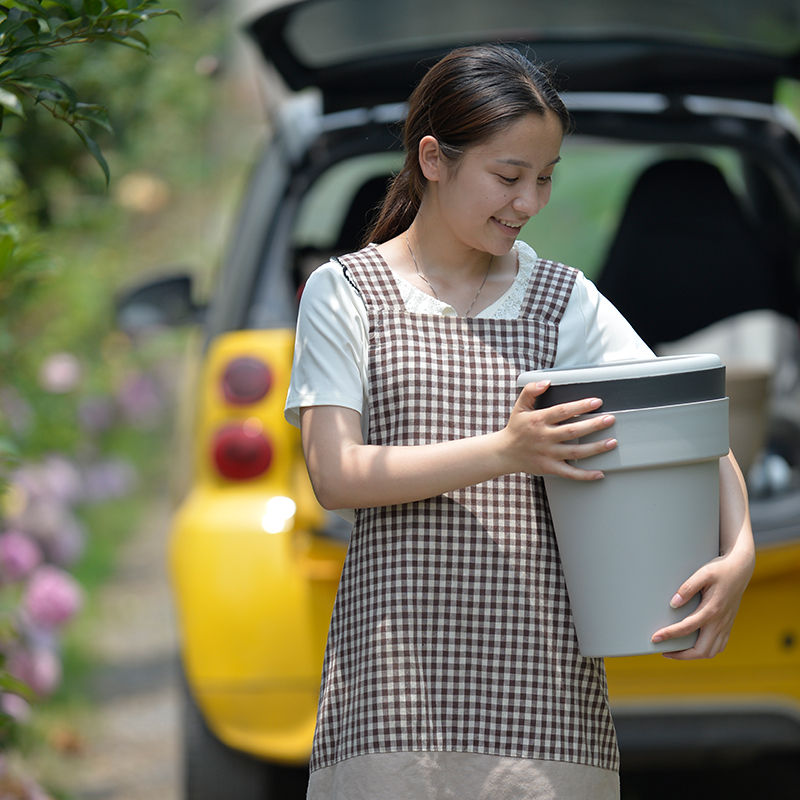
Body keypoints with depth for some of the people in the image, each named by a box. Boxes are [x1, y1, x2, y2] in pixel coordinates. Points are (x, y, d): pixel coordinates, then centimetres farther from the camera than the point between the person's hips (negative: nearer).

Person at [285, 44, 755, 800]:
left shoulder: (564, 301, 12)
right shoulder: (345, 293, 5)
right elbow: (336, 474, -5)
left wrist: (738, 550, -16)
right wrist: (505, 452, -17)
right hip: (398, 669, -2)